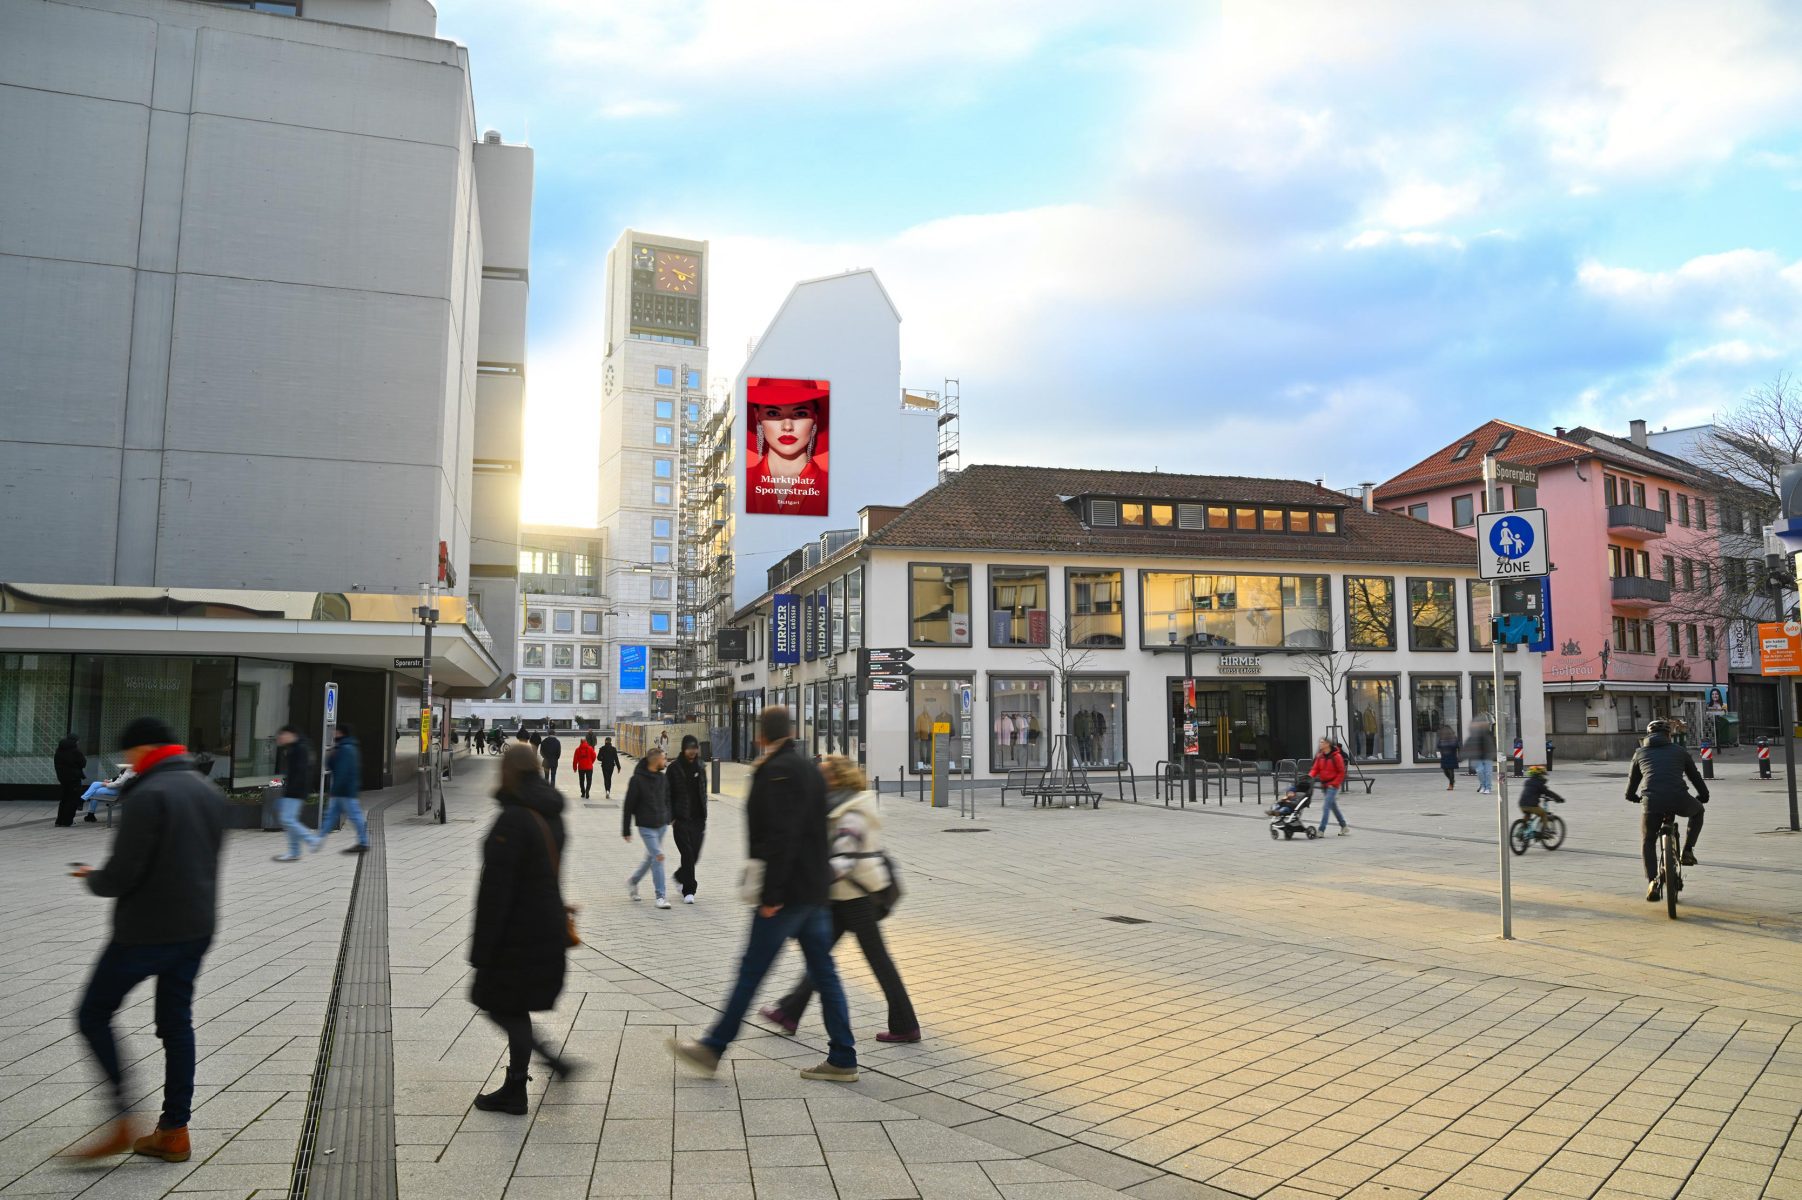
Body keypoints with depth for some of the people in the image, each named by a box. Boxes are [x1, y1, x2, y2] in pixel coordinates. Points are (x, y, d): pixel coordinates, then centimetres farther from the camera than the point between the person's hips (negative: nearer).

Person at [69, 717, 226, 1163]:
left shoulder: (148, 796, -17)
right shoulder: (210, 792, 9)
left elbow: (121, 875, -20)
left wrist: (92, 878, 3)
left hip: (146, 932, -8)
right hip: (197, 929, 8)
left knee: (93, 1015, 9)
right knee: (177, 1024, 14)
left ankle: (122, 1123, 6)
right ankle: (174, 1131, 18)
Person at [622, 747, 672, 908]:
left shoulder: (662, 778, 6)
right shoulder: (637, 780, -12)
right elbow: (628, 806, -8)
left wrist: (668, 818, 10)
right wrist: (626, 830, -6)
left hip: (661, 825, 6)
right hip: (646, 827, -6)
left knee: (650, 857, 15)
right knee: (658, 857, -12)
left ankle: (633, 880, 40)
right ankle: (660, 896, -6)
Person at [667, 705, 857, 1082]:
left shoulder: (775, 771, -14)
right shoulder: (809, 768, 14)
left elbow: (780, 836, -23)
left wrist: (771, 894, -21)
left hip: (787, 893, -9)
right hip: (814, 888, 9)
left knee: (751, 970, 2)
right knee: (823, 972, 10)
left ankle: (712, 1048, 14)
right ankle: (842, 1059, 13)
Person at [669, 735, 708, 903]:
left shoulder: (700, 767, 9)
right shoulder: (674, 768, -4)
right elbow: (667, 795, -3)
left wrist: (704, 816, 11)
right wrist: (671, 818, -9)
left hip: (698, 818, 4)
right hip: (681, 819, -4)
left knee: (695, 855, 6)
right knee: (687, 854, -7)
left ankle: (680, 876, 35)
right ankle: (688, 891, 3)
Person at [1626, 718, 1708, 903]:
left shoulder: (1640, 752, 22)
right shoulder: (1679, 751, 21)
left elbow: (1632, 782, 30)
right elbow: (1695, 777, 28)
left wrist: (1631, 796, 51)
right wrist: (1703, 796, 46)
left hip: (1652, 803, 0)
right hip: (1679, 801, 0)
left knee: (1648, 842, 20)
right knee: (1697, 810, 36)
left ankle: (1652, 882, 3)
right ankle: (1687, 850, 24)